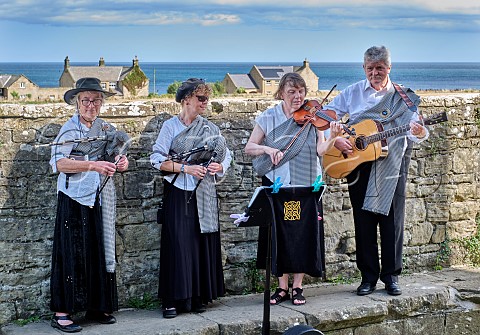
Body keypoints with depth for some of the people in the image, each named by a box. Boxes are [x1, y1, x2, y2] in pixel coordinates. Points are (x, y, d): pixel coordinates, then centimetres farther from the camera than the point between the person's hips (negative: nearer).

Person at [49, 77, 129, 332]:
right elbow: (59, 163, -17)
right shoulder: (70, 129, -5)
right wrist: (93, 165, -26)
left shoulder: (106, 129, 12)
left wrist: (121, 163, -6)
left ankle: (98, 307, 17)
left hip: (101, 199, 6)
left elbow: (116, 158, 18)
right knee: (72, 252, -5)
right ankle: (62, 313, -1)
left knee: (101, 250, 7)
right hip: (75, 199, -6)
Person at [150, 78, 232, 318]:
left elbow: (226, 156, 12)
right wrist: (186, 168, -16)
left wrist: (219, 167, -10)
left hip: (204, 195, 3)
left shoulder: (210, 128, 10)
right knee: (178, 244, -6)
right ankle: (173, 300, -1)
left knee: (203, 243, 2)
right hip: (177, 193, -3)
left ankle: (199, 297, 12)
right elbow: (157, 160, -6)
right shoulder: (170, 126, 0)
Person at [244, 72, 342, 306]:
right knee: (278, 234, 2)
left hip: (305, 185, 0)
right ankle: (282, 287, 13)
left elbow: (320, 150, -10)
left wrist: (332, 137, -29)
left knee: (303, 233, -1)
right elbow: (249, 147, 2)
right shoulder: (269, 117, 4)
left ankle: (297, 287, 11)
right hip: (276, 184, 1)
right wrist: (267, 148, -17)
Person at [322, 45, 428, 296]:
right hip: (358, 165, 1)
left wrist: (419, 133, -28)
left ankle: (391, 276, 13)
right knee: (363, 221, 5)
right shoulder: (352, 93, 5)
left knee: (393, 220, 1)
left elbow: (412, 132, -5)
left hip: (392, 165, -1)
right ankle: (368, 277, 14)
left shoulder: (403, 98, 2)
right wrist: (335, 139, -10)